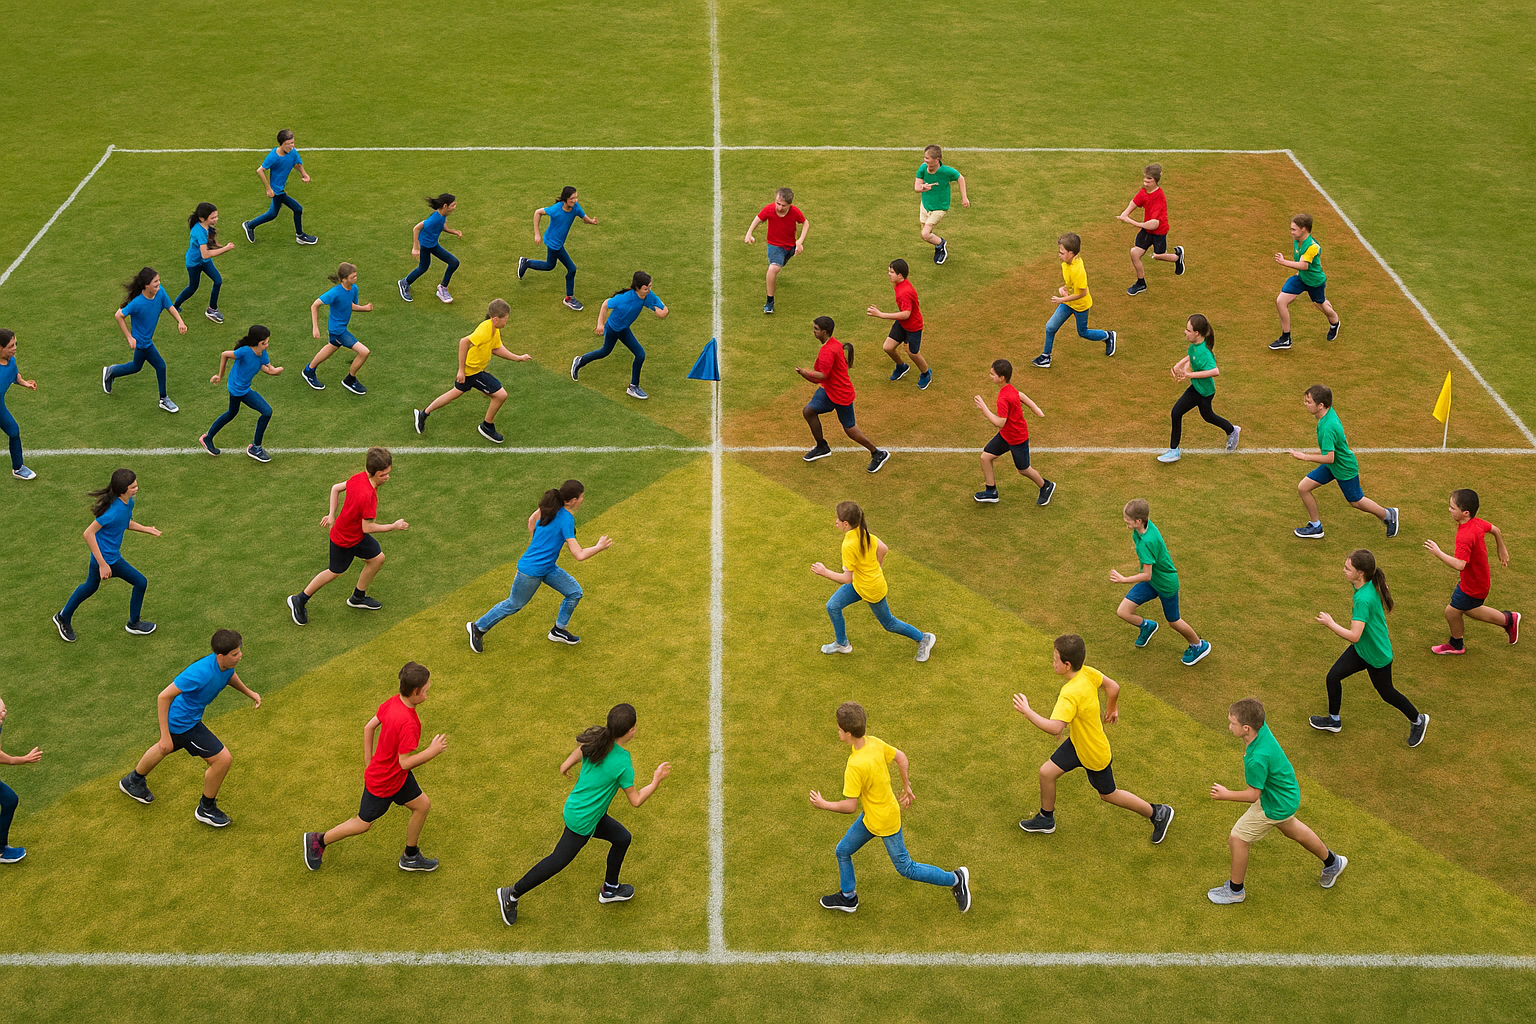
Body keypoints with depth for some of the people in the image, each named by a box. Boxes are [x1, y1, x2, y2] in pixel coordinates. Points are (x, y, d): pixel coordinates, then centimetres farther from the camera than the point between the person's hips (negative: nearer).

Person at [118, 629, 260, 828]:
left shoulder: (226, 663, -14)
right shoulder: (200, 672, -39)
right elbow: (164, 696, -32)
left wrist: (248, 692, 6)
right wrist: (165, 735, -30)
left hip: (177, 717, 9)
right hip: (183, 723, -9)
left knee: (165, 749, 35)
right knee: (223, 759, -5)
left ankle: (133, 781, 64)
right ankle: (206, 809, 19)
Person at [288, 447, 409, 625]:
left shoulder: (359, 477, -12)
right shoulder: (368, 496, -38)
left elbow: (336, 488, 3)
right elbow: (367, 527, -30)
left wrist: (332, 515, 11)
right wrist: (394, 526, -19)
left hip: (356, 535, 8)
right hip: (345, 540, -8)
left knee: (377, 558, 15)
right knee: (335, 572, 11)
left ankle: (358, 597, 35)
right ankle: (299, 600, 30)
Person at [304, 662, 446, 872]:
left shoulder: (393, 702, -12)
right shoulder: (407, 723, -38)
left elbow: (369, 727, 1)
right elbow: (405, 762, -31)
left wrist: (368, 761, 12)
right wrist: (432, 751, -22)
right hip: (383, 783, -8)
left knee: (422, 805, 16)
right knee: (363, 823, 14)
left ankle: (411, 857, 33)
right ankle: (318, 840, 34)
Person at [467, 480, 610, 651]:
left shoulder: (550, 507, -6)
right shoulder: (566, 520, -30)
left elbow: (532, 520, 13)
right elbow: (579, 555, -29)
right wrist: (599, 547, -14)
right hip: (531, 571, -9)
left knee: (575, 592, 10)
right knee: (514, 605, 12)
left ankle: (558, 631, 28)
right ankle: (478, 627, 31)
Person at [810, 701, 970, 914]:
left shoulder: (855, 766, -36)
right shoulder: (874, 743, -13)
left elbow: (850, 806, -29)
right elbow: (901, 757, 2)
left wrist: (823, 804, -12)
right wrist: (907, 787, 16)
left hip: (885, 822, -9)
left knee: (905, 868, 11)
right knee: (843, 851, 20)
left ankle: (956, 879, 25)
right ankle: (848, 898, 40)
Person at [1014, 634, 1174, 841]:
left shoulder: (1071, 694, -40)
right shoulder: (1087, 673, -16)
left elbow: (1055, 728, -47)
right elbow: (1113, 687, 0)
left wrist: (1027, 711, -38)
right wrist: (1112, 708, 18)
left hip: (1093, 754, -8)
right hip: (1077, 743, 8)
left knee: (1108, 794, 15)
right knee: (1047, 772, 12)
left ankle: (1158, 813, 33)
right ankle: (1046, 820, 35)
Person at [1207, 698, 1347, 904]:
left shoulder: (1257, 759, -42)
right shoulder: (1260, 727, -19)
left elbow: (1253, 795, -29)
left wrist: (1226, 795, -15)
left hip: (1275, 805, -9)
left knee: (1237, 839, 7)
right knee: (1291, 829, 34)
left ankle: (1236, 890, 29)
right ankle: (1332, 862, 56)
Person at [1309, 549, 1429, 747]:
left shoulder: (1363, 599, -38)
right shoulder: (1370, 586, -11)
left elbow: (1354, 636, -38)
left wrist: (1330, 623, -25)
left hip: (1377, 656, -8)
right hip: (1360, 649, 9)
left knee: (1387, 693, 14)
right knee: (1333, 677, 9)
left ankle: (1418, 720, 39)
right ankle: (1333, 721, 29)